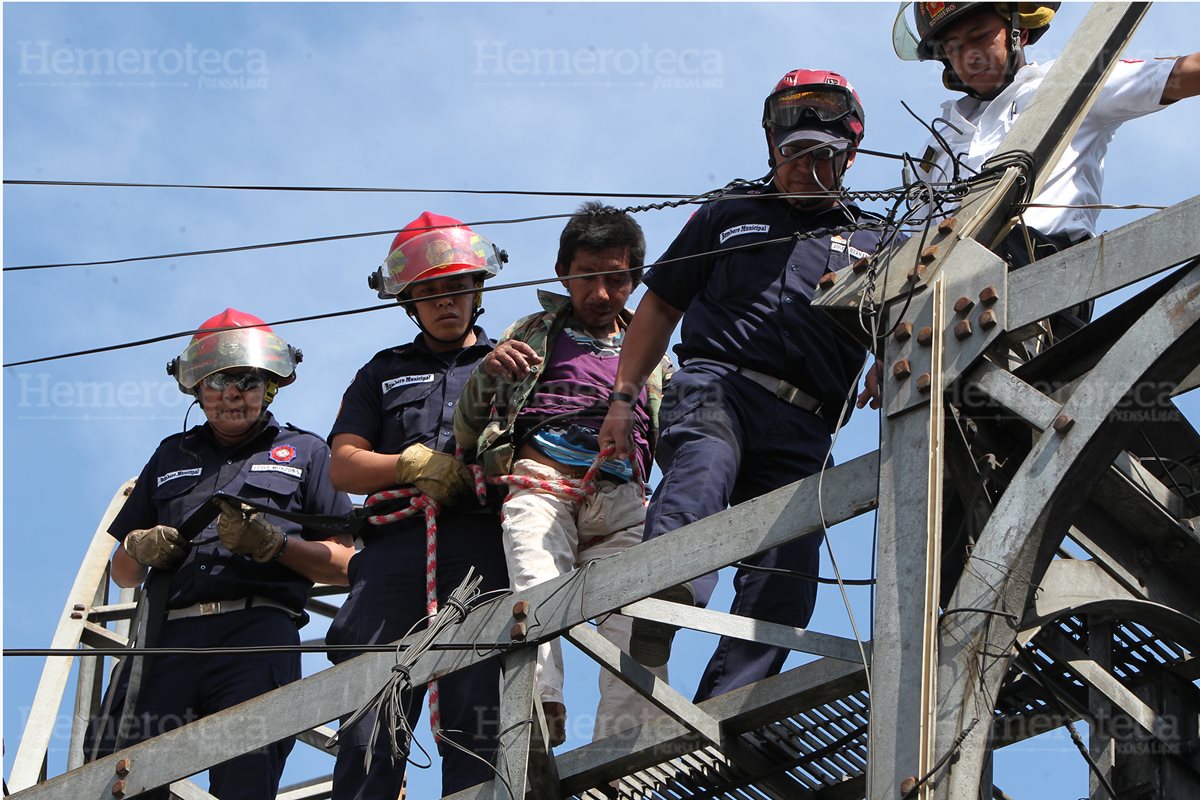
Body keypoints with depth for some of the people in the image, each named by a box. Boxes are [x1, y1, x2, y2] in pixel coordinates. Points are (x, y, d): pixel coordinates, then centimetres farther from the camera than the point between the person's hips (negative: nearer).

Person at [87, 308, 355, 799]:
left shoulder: (304, 452, 21)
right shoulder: (172, 456, 31)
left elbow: (345, 566, 11)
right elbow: (122, 572, 30)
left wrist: (273, 544, -4)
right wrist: (140, 549, 7)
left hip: (257, 633, -3)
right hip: (168, 634, 3)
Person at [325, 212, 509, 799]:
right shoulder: (385, 373, 28)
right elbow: (343, 465, 16)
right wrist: (410, 465, -3)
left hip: (482, 551, -1)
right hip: (396, 547, 1)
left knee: (476, 721, -10)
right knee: (372, 723, -10)